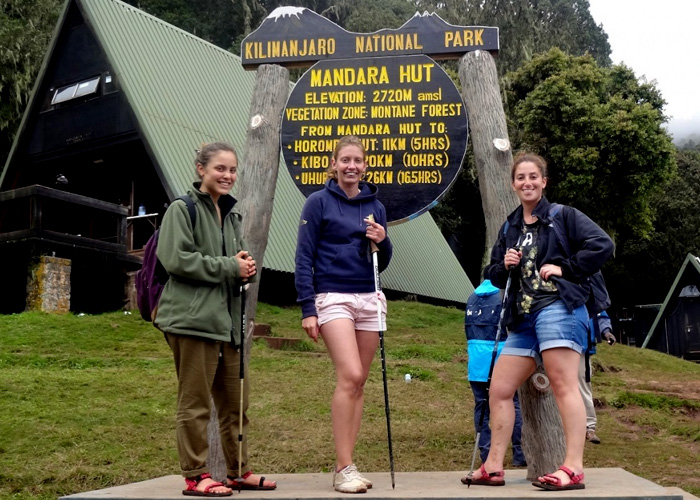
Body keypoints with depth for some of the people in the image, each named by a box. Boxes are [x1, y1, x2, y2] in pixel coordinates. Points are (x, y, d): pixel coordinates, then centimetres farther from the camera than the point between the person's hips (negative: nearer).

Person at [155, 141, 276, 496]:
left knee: (236, 401, 12)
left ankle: (238, 471, 23)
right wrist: (229, 267, -14)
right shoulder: (182, 209, -4)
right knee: (195, 402, -1)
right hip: (192, 319, -8)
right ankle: (195, 477, 9)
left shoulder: (231, 215, 20)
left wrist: (245, 266, 2)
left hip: (228, 318, 8)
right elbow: (176, 259, -15)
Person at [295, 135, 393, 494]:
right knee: (350, 376, -17)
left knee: (357, 383, 4)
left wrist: (382, 242, -5)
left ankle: (346, 467, 12)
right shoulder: (319, 202, -1)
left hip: (370, 299, 5)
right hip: (333, 298, -5)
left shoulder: (375, 206, 12)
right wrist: (307, 309, -10)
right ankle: (343, 468, -8)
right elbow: (303, 259, -4)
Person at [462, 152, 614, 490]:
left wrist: (565, 268, -11)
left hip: (558, 308, -7)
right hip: (523, 318, 7)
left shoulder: (562, 216, 3)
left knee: (563, 385, -13)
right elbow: (494, 276, 24)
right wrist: (504, 266, 3)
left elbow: (602, 244, -8)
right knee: (499, 390, 5)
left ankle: (573, 469, -11)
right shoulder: (509, 228, 20)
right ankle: (493, 467, 12)